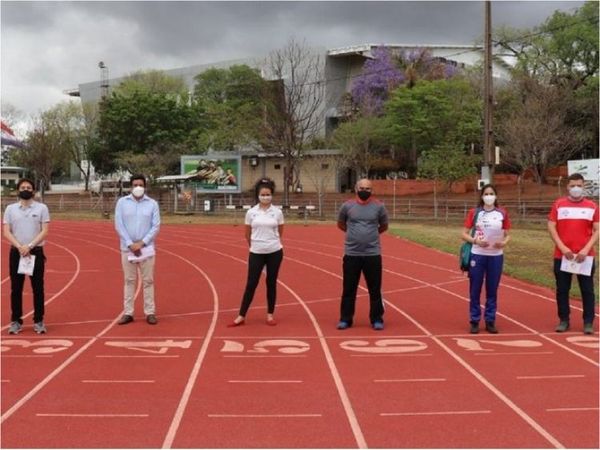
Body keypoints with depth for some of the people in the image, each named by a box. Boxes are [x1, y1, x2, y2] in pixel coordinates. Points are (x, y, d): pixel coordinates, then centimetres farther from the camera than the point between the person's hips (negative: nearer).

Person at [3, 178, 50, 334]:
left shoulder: (42, 208, 1)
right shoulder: (10, 209, 5)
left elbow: (44, 231, -6)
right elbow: (6, 232, -1)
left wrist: (29, 246, -16)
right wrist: (20, 247, -15)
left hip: (36, 251, -1)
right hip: (16, 252, 1)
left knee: (38, 288, 1)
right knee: (16, 288, 5)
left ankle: (39, 321, 9)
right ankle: (16, 321, 12)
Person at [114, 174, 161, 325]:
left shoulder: (152, 204, 1)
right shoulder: (122, 202, 1)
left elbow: (156, 226, -2)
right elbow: (119, 225, -2)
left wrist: (141, 243, -11)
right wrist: (131, 244, -11)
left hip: (146, 248, 0)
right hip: (127, 248, 0)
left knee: (148, 281, 3)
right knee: (129, 281, 5)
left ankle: (150, 313, 8)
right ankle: (128, 313, 11)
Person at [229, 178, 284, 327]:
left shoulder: (277, 212, -1)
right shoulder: (251, 212, -1)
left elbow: (280, 233, 11)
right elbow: (247, 234, 9)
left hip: (274, 252, 0)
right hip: (256, 253, 0)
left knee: (271, 283, 8)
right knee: (251, 284, 1)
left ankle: (270, 315, 18)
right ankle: (241, 316, 7)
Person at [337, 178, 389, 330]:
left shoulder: (379, 206, 0)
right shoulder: (347, 206, 0)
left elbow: (384, 226, 15)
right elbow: (340, 224, 16)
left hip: (373, 254, 0)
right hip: (351, 254, 0)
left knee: (375, 289, 6)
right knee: (349, 289, 7)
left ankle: (376, 319, 17)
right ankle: (345, 319, 17)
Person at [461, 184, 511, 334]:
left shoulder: (502, 213, 3)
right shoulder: (474, 212, 0)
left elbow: (507, 235, 9)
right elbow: (464, 234, 1)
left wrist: (504, 242, -12)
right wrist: (475, 240, -17)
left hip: (496, 256, 1)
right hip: (477, 255, -1)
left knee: (492, 290, 7)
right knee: (475, 290, 3)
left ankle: (490, 321, 16)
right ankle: (474, 321, 13)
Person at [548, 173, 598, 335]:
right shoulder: (559, 204, 3)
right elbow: (551, 227, 0)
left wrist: (586, 249, -11)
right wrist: (562, 248, -10)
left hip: (586, 256, 0)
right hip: (562, 255, 1)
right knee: (562, 289, 6)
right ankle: (564, 320, 17)